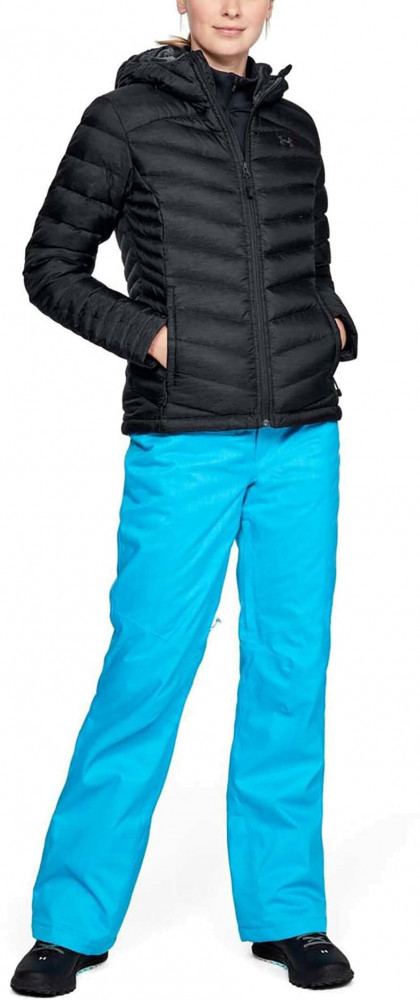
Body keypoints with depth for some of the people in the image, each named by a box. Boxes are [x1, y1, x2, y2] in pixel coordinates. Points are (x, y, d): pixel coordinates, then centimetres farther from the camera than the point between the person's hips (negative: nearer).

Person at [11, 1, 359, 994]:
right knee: (147, 671, -3)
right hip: (186, 441, -4)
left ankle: (286, 912, 19)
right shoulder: (126, 117, -1)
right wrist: (147, 335, -12)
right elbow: (51, 266, 1)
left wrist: (337, 325, 3)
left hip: (301, 438, 5)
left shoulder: (294, 128, 13)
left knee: (292, 672, 7)